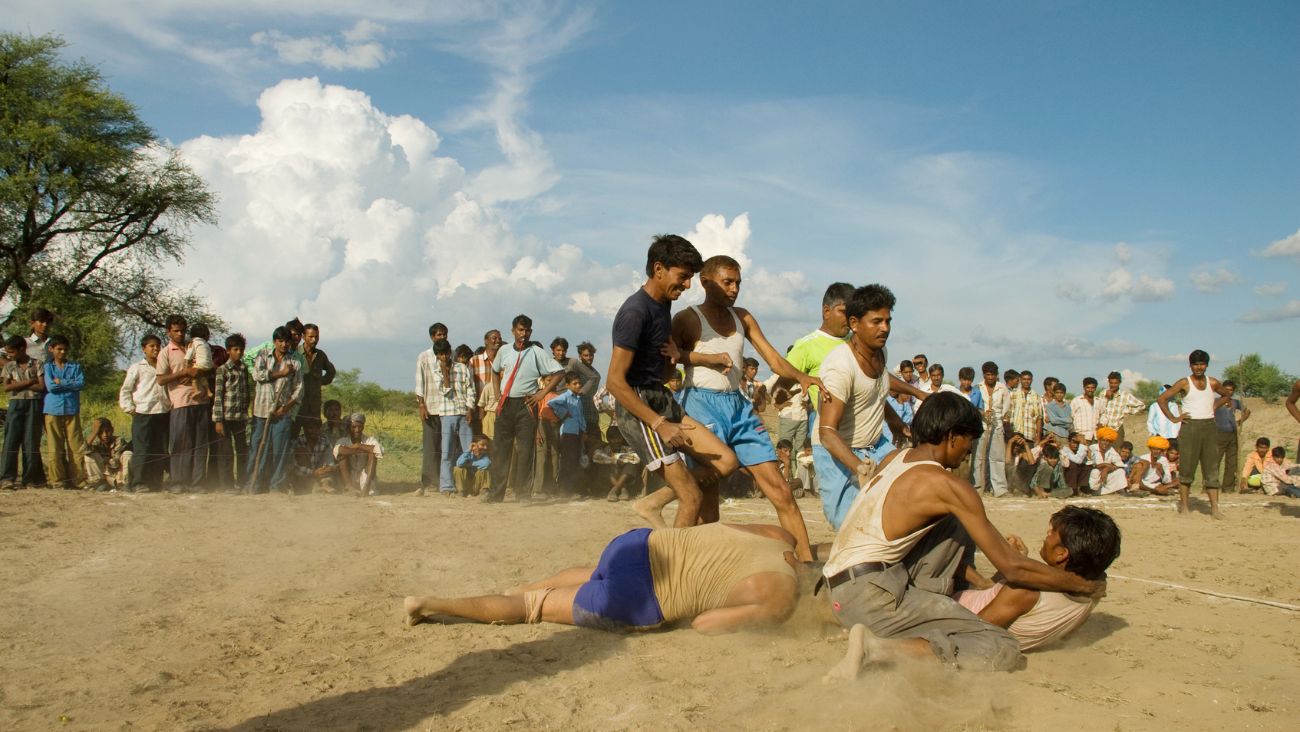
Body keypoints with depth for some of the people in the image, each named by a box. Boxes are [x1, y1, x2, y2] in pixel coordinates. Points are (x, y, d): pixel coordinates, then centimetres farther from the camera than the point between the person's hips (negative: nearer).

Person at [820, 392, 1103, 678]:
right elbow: (1012, 568, -6)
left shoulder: (893, 460, 13)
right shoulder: (946, 485, -10)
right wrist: (1087, 586, 8)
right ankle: (878, 648, -20)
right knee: (1003, 651, -13)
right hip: (869, 594, -9)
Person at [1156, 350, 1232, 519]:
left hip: (1209, 427, 3)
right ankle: (1184, 505, 7)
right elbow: (1161, 398, -6)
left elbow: (1227, 395, 28)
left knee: (1212, 468, 0)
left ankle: (1214, 507, 0)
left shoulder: (1213, 383, 8)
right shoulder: (1184, 383, -2)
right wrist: (1173, 418, -9)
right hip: (1190, 427, -3)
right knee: (1187, 468, -1)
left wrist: (1215, 406, 12)